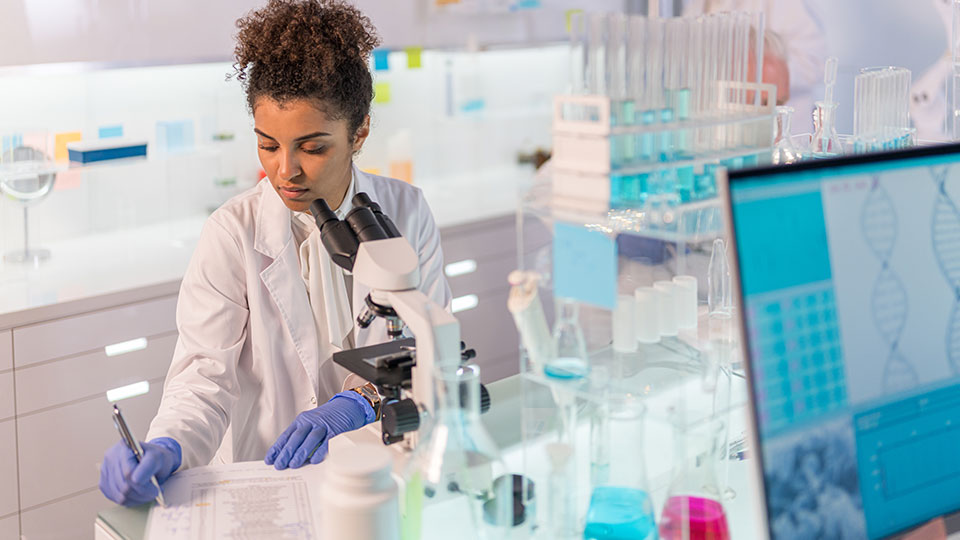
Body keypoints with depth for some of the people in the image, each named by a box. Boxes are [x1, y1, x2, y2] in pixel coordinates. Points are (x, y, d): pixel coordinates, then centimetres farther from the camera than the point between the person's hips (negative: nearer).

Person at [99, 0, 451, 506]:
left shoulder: (406, 212, 3)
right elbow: (207, 373, -9)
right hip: (267, 480, 0)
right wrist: (165, 448, -29)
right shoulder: (231, 235, -4)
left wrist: (358, 402, -20)